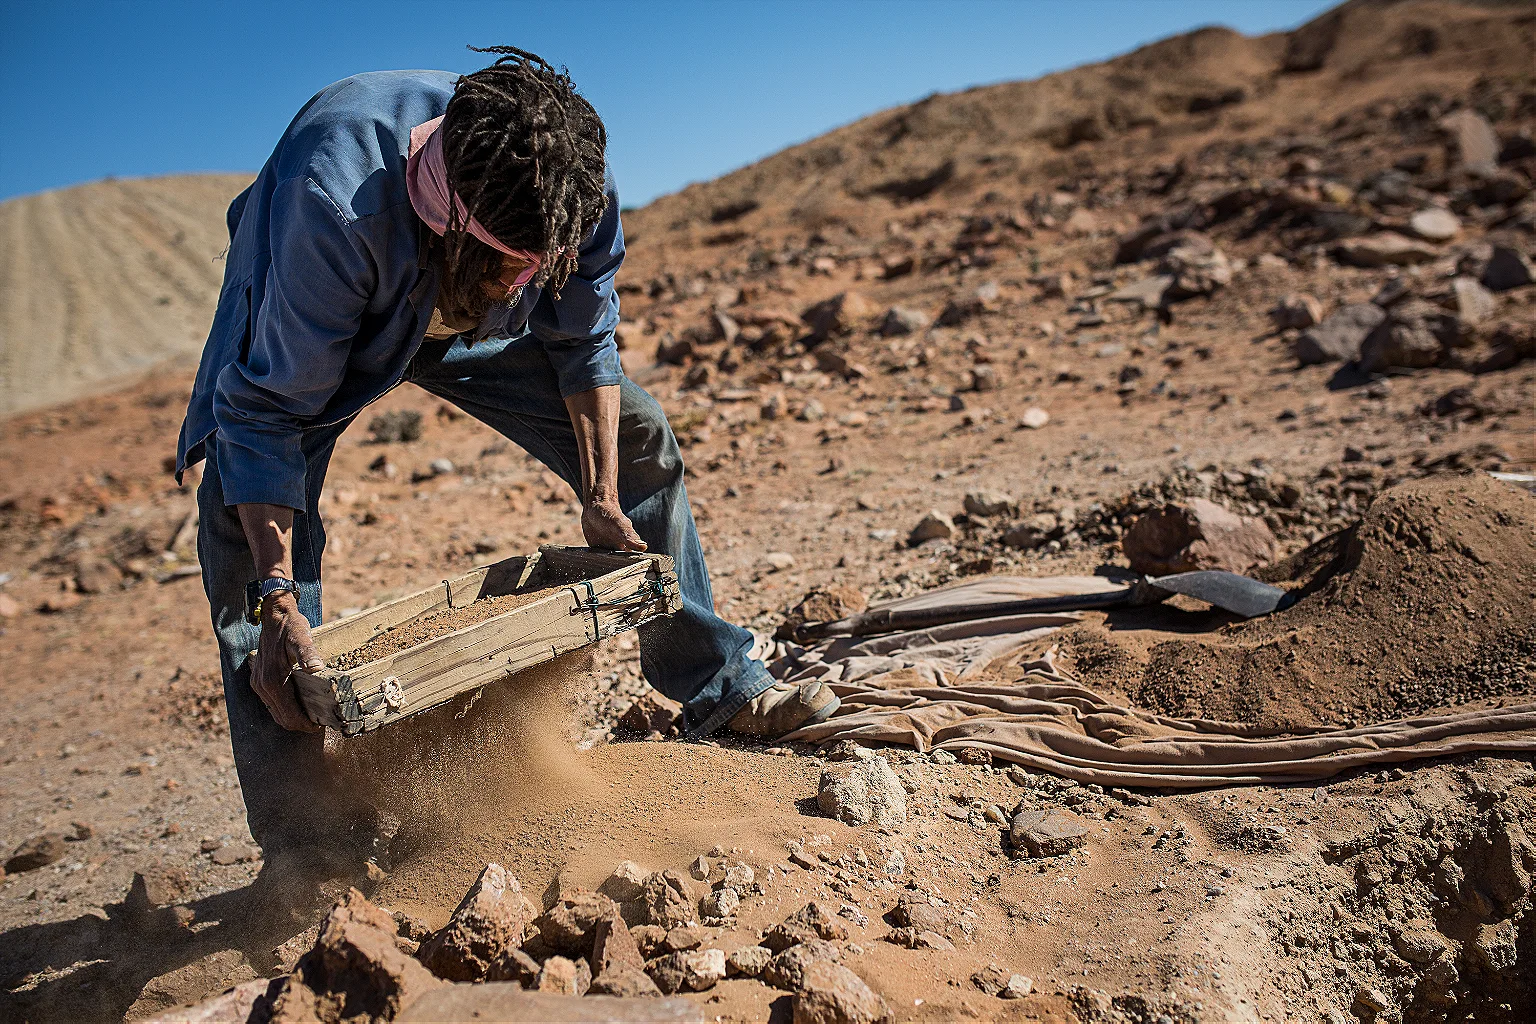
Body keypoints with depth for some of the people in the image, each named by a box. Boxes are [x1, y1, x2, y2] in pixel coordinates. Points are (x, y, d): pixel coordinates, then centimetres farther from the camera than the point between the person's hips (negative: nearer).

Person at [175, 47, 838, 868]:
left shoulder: (573, 181, -31)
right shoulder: (331, 203, -44)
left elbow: (585, 347, -13)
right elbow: (269, 411, -36)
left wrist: (604, 501, -18)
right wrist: (277, 597, -41)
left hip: (474, 329, 4)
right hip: (298, 320, -3)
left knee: (636, 437, -4)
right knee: (243, 517, -26)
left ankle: (720, 689, 11)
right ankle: (305, 840, -18)